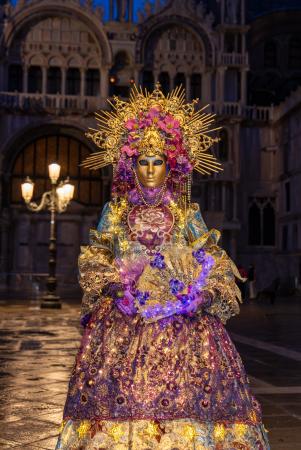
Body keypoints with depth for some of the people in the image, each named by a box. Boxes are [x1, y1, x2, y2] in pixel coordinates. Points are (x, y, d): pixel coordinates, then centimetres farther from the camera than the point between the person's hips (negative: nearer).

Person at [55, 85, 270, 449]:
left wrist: (214, 289, -9)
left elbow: (212, 258, 9)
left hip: (181, 318, 0)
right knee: (121, 394, -5)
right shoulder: (115, 211, 9)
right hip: (124, 319, 0)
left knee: (186, 391, -7)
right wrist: (106, 278, -8)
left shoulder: (186, 213, 8)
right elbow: (95, 256, 10)